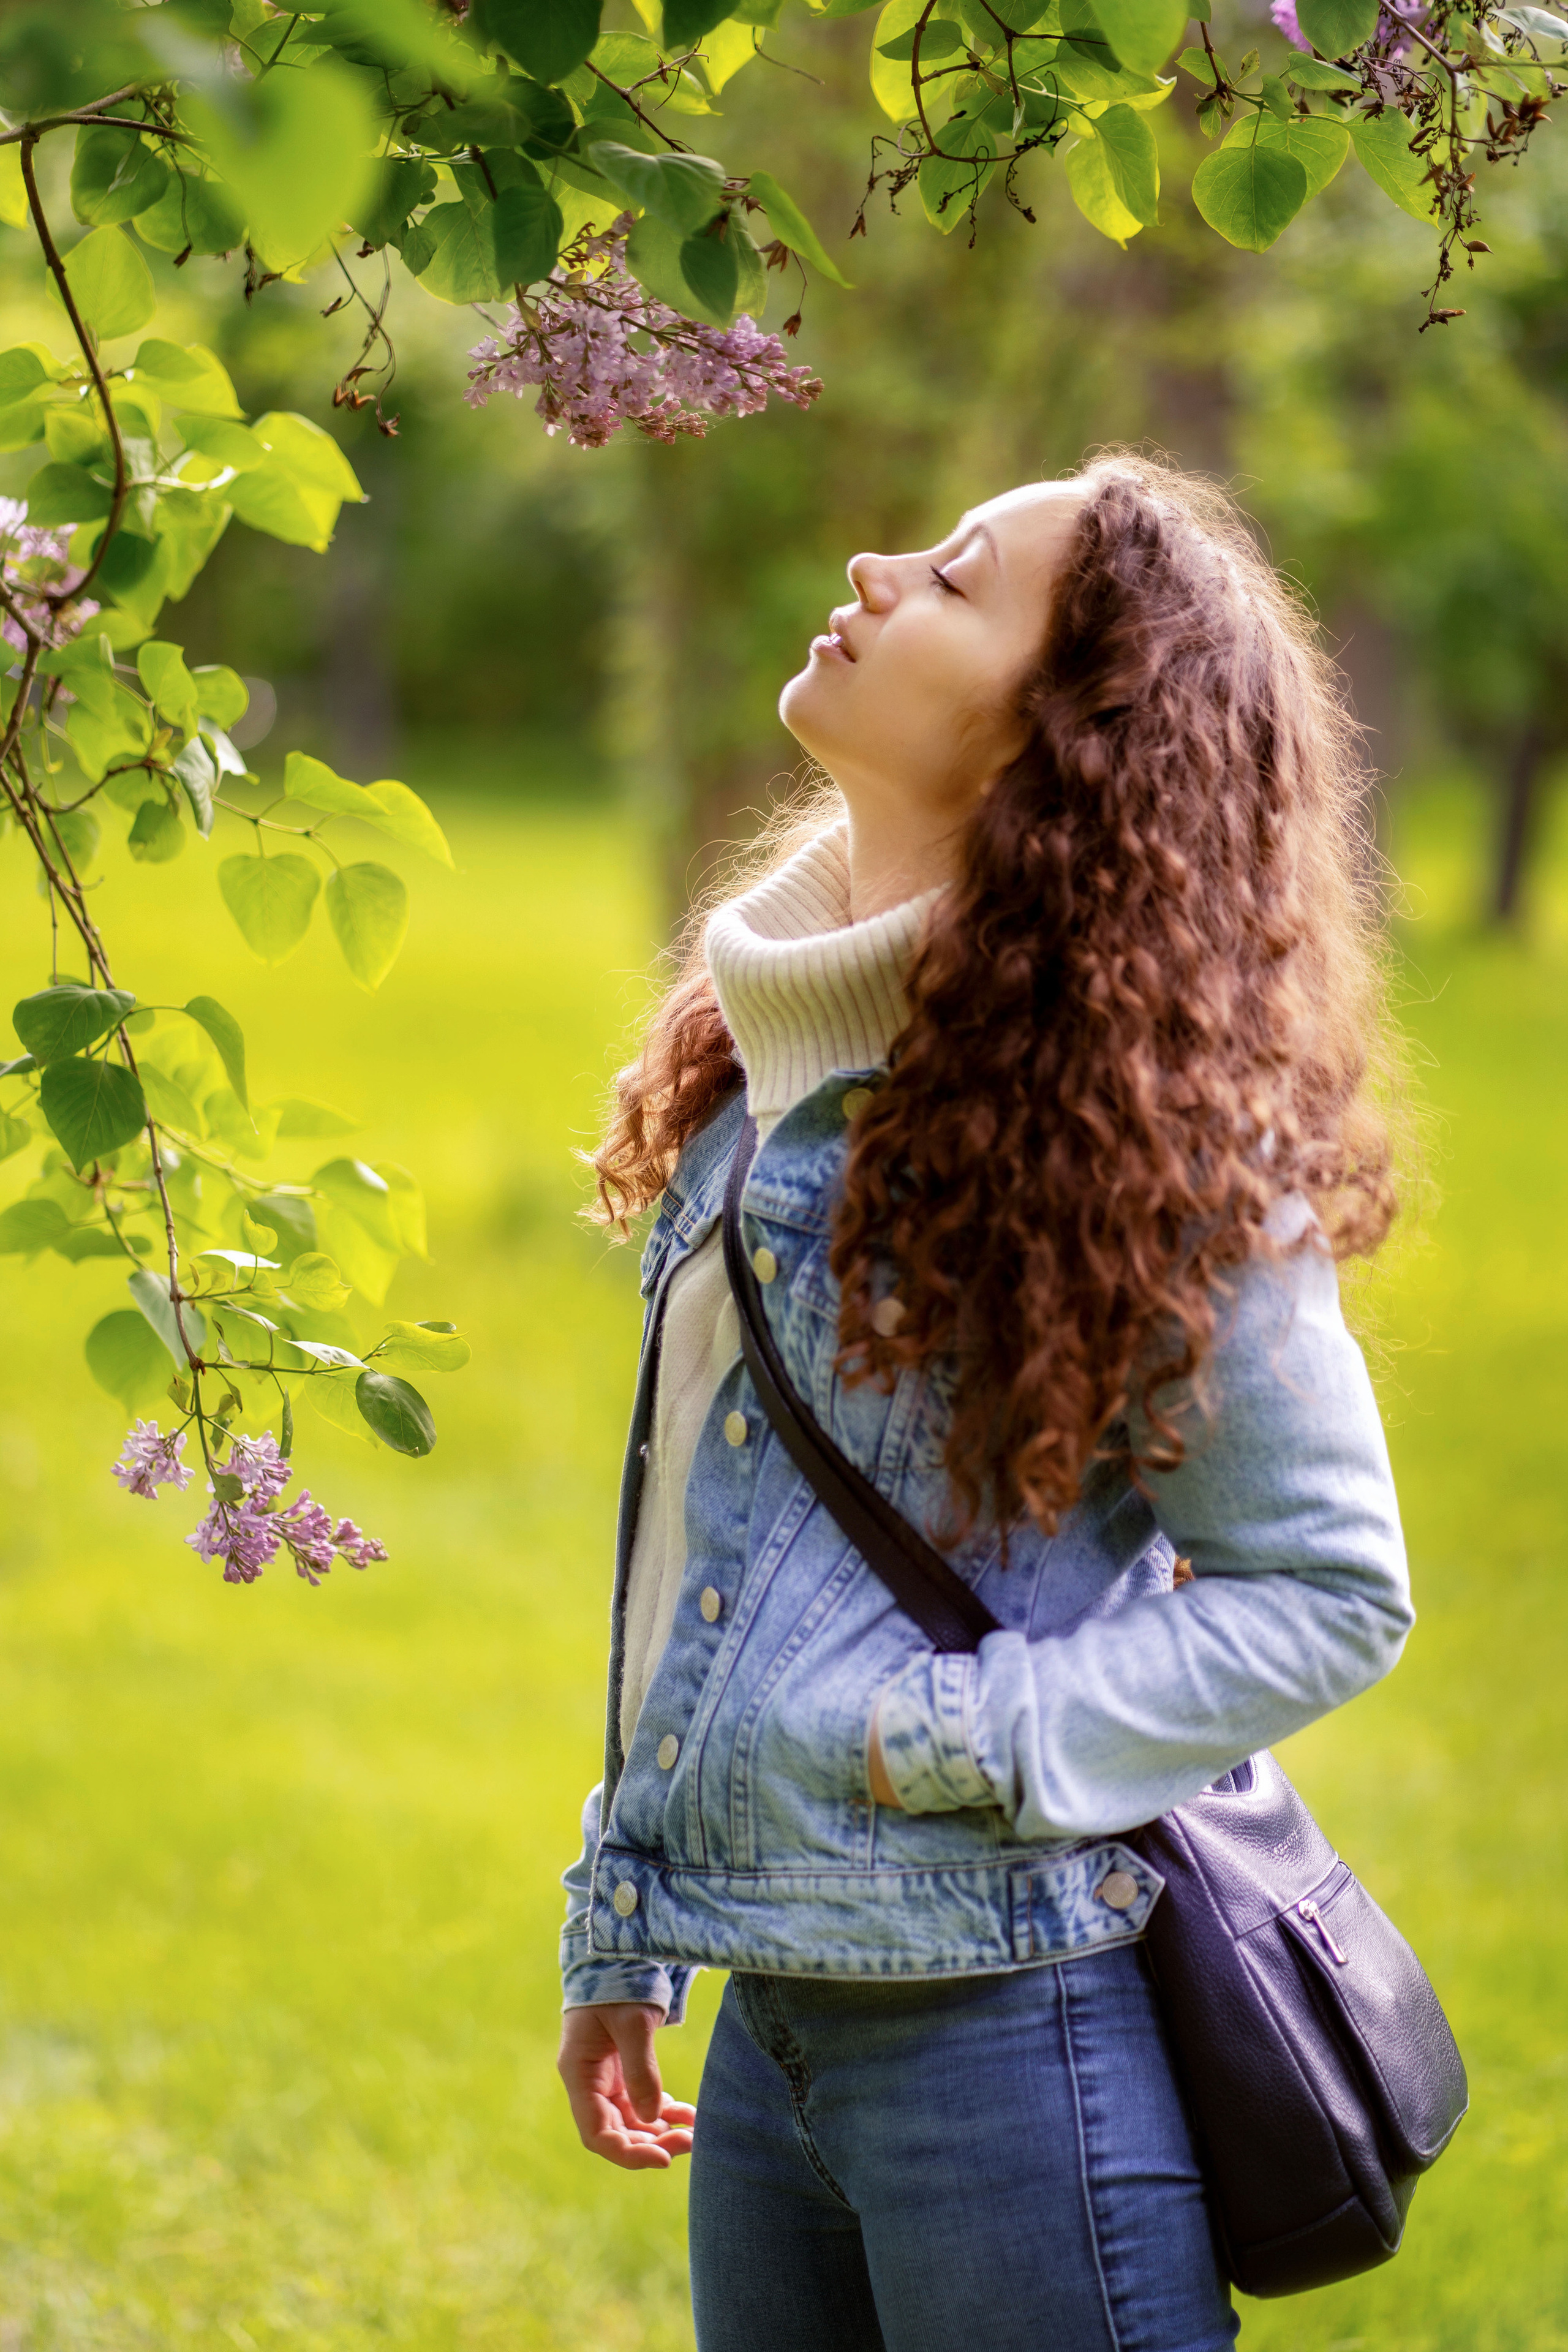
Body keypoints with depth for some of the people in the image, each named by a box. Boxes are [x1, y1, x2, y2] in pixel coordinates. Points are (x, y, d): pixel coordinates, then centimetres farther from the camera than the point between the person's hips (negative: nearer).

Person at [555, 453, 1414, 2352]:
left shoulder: (1141, 1127, -13)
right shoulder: (773, 1075, 8)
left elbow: (1331, 1591, -10)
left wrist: (972, 1737, -18)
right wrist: (620, 1932, 16)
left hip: (1008, 2030, -7)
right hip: (772, 2028, 7)